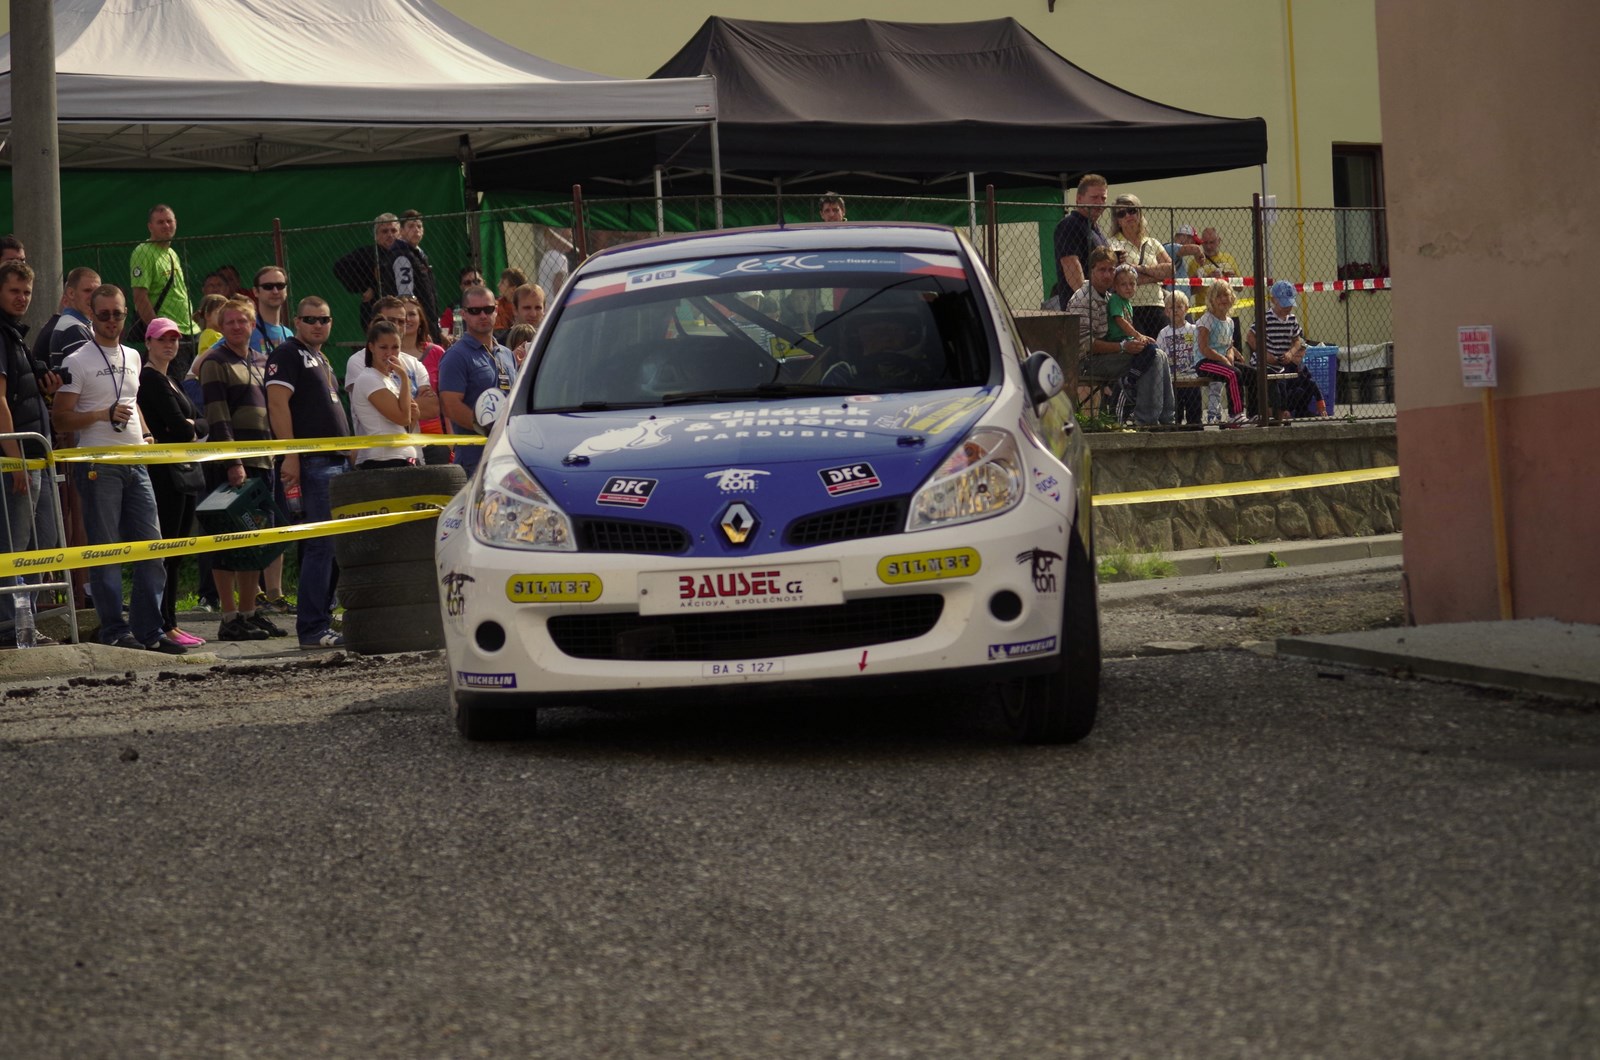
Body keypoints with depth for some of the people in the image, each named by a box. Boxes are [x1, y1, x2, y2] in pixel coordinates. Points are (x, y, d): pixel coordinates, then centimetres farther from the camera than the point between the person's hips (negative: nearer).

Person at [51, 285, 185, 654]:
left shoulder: (132, 357, 16)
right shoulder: (77, 361, -4)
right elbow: (61, 417, -7)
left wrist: (144, 434, 12)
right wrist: (103, 415, -20)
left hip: (136, 463, 6)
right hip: (99, 467, -6)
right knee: (106, 552, -3)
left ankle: (149, 630, 8)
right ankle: (114, 631, 1)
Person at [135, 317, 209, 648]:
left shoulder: (169, 381, 20)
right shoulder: (150, 379, -9)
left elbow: (201, 423, 14)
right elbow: (178, 425, -17)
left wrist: (189, 427, -6)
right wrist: (187, 430, 3)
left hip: (185, 472, 10)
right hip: (164, 472, -10)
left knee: (177, 553, 10)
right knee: (166, 550, -8)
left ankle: (170, 623, 14)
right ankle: (164, 626, -7)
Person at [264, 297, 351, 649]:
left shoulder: (321, 359, 23)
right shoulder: (287, 353, -5)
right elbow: (277, 403, -14)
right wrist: (290, 456, -21)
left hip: (339, 461, 9)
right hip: (313, 462, -9)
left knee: (335, 544, 10)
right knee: (321, 543, -12)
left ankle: (323, 617, 16)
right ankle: (312, 629, -11)